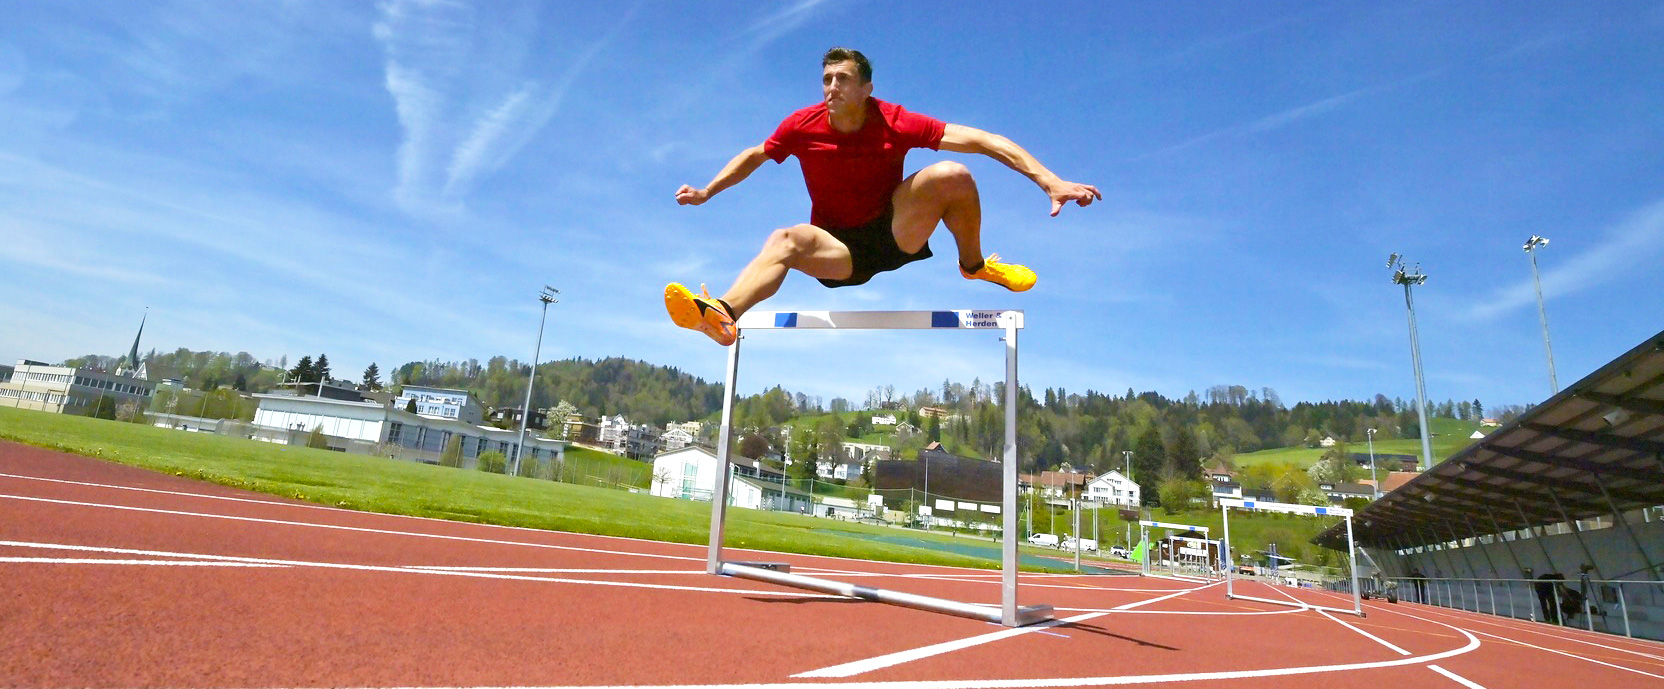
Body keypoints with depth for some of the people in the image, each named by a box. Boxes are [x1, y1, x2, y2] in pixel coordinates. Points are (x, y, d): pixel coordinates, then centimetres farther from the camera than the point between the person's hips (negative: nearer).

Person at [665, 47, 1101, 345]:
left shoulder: (894, 123, -14)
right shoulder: (802, 126, -8)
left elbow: (979, 140, -19)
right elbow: (755, 155, 12)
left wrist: (1049, 180, -26)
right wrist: (706, 193, 7)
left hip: (895, 234, 0)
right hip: (840, 250, 1)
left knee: (950, 174, -24)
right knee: (784, 240, -31)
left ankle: (974, 266, 1)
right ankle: (722, 316, -56)